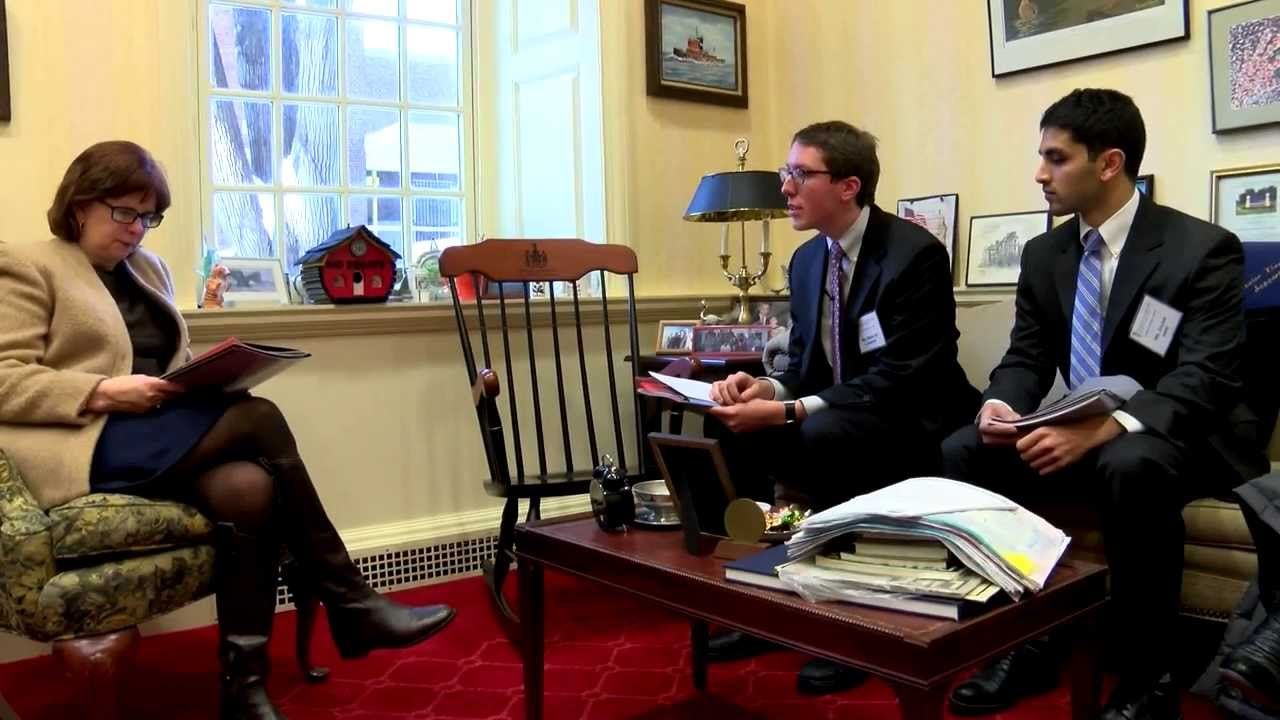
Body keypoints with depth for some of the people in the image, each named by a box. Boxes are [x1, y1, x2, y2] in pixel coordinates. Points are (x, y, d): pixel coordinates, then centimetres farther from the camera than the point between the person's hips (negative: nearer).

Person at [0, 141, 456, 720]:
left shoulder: (148, 269, 23)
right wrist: (106, 392, -19)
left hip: (161, 433, 6)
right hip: (91, 443, -6)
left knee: (247, 487, -29)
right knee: (259, 418, -28)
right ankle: (349, 603, -22)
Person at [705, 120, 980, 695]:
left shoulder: (915, 253, -19)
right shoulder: (806, 259, 5)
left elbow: (899, 382, -25)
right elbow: (804, 366, 8)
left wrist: (788, 411, -31)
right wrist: (766, 387, -16)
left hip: (911, 427, -7)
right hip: (832, 418, 8)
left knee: (818, 436, -35)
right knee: (726, 427, -11)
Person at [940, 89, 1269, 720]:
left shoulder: (1203, 249, -14)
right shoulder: (1044, 254, 4)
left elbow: (1205, 380, -23)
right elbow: (1026, 358, 4)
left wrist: (1100, 430, -39)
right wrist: (1001, 405, -20)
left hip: (1182, 440, -5)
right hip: (1087, 436, 6)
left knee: (1131, 468, -39)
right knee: (963, 451, -16)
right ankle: (1025, 638, -7)